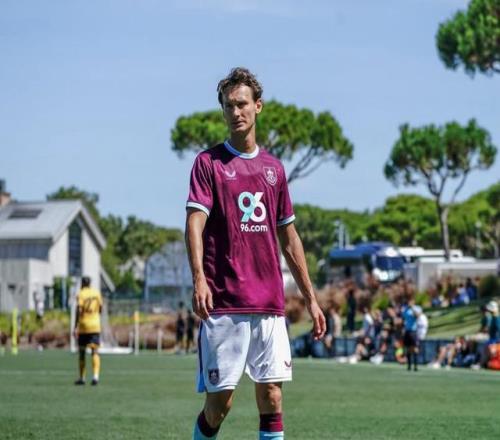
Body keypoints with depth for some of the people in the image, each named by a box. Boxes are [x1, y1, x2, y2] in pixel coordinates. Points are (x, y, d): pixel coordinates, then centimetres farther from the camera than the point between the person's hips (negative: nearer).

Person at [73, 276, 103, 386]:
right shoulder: (97, 293, 5)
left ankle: (82, 378, 17)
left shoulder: (80, 295, -6)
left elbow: (79, 310, -14)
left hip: (83, 326, -2)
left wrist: (76, 327, -14)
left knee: (81, 352, 11)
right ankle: (95, 376, -21)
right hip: (95, 326, 2)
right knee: (95, 352, -3)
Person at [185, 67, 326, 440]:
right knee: (220, 401, -3)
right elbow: (195, 222, -11)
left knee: (271, 396, -1)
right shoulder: (209, 162, 1)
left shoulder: (274, 168, 15)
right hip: (223, 304, -4)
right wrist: (199, 278, -28)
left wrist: (310, 299, 18)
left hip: (270, 304, 4)